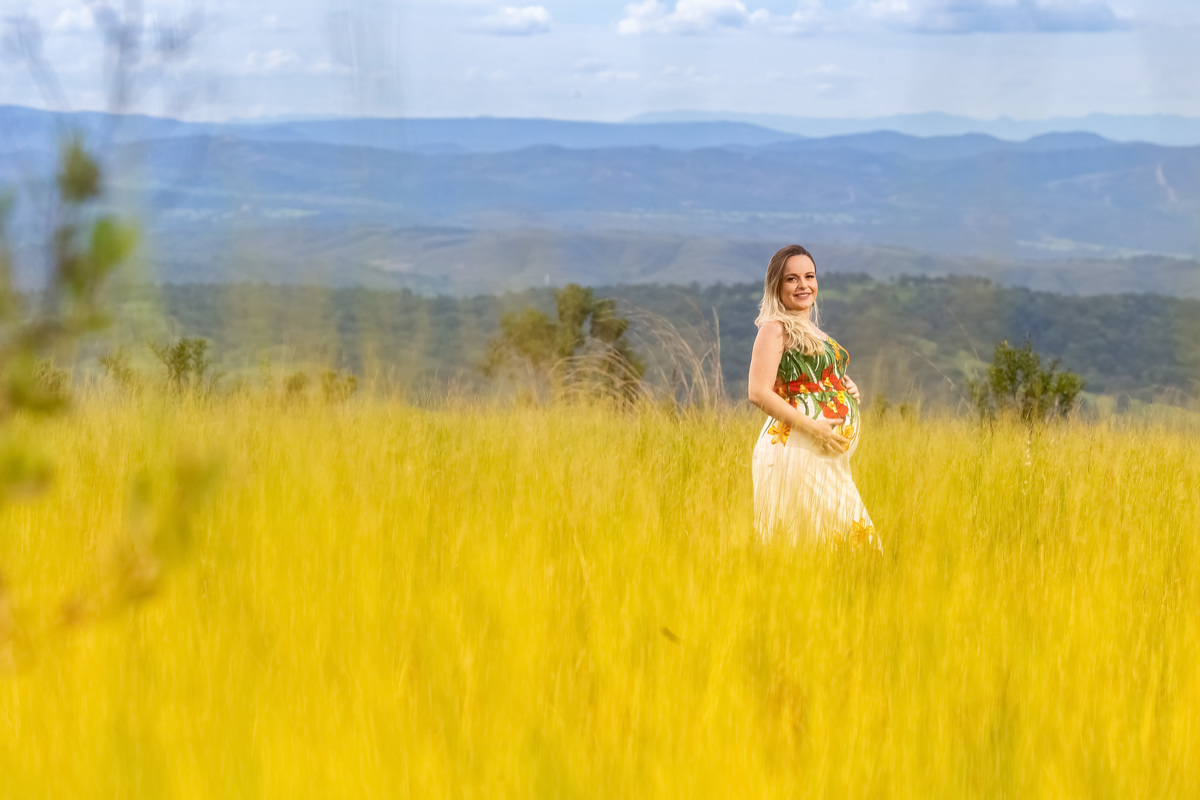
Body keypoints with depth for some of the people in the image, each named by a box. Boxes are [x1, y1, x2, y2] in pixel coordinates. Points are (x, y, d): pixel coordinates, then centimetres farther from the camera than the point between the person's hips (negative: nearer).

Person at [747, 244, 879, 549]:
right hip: (795, 446, -9)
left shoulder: (812, 330, 21)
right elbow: (759, 393, -15)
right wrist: (812, 427, -19)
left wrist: (846, 389, 11)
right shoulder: (775, 328, -5)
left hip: (827, 455, 9)